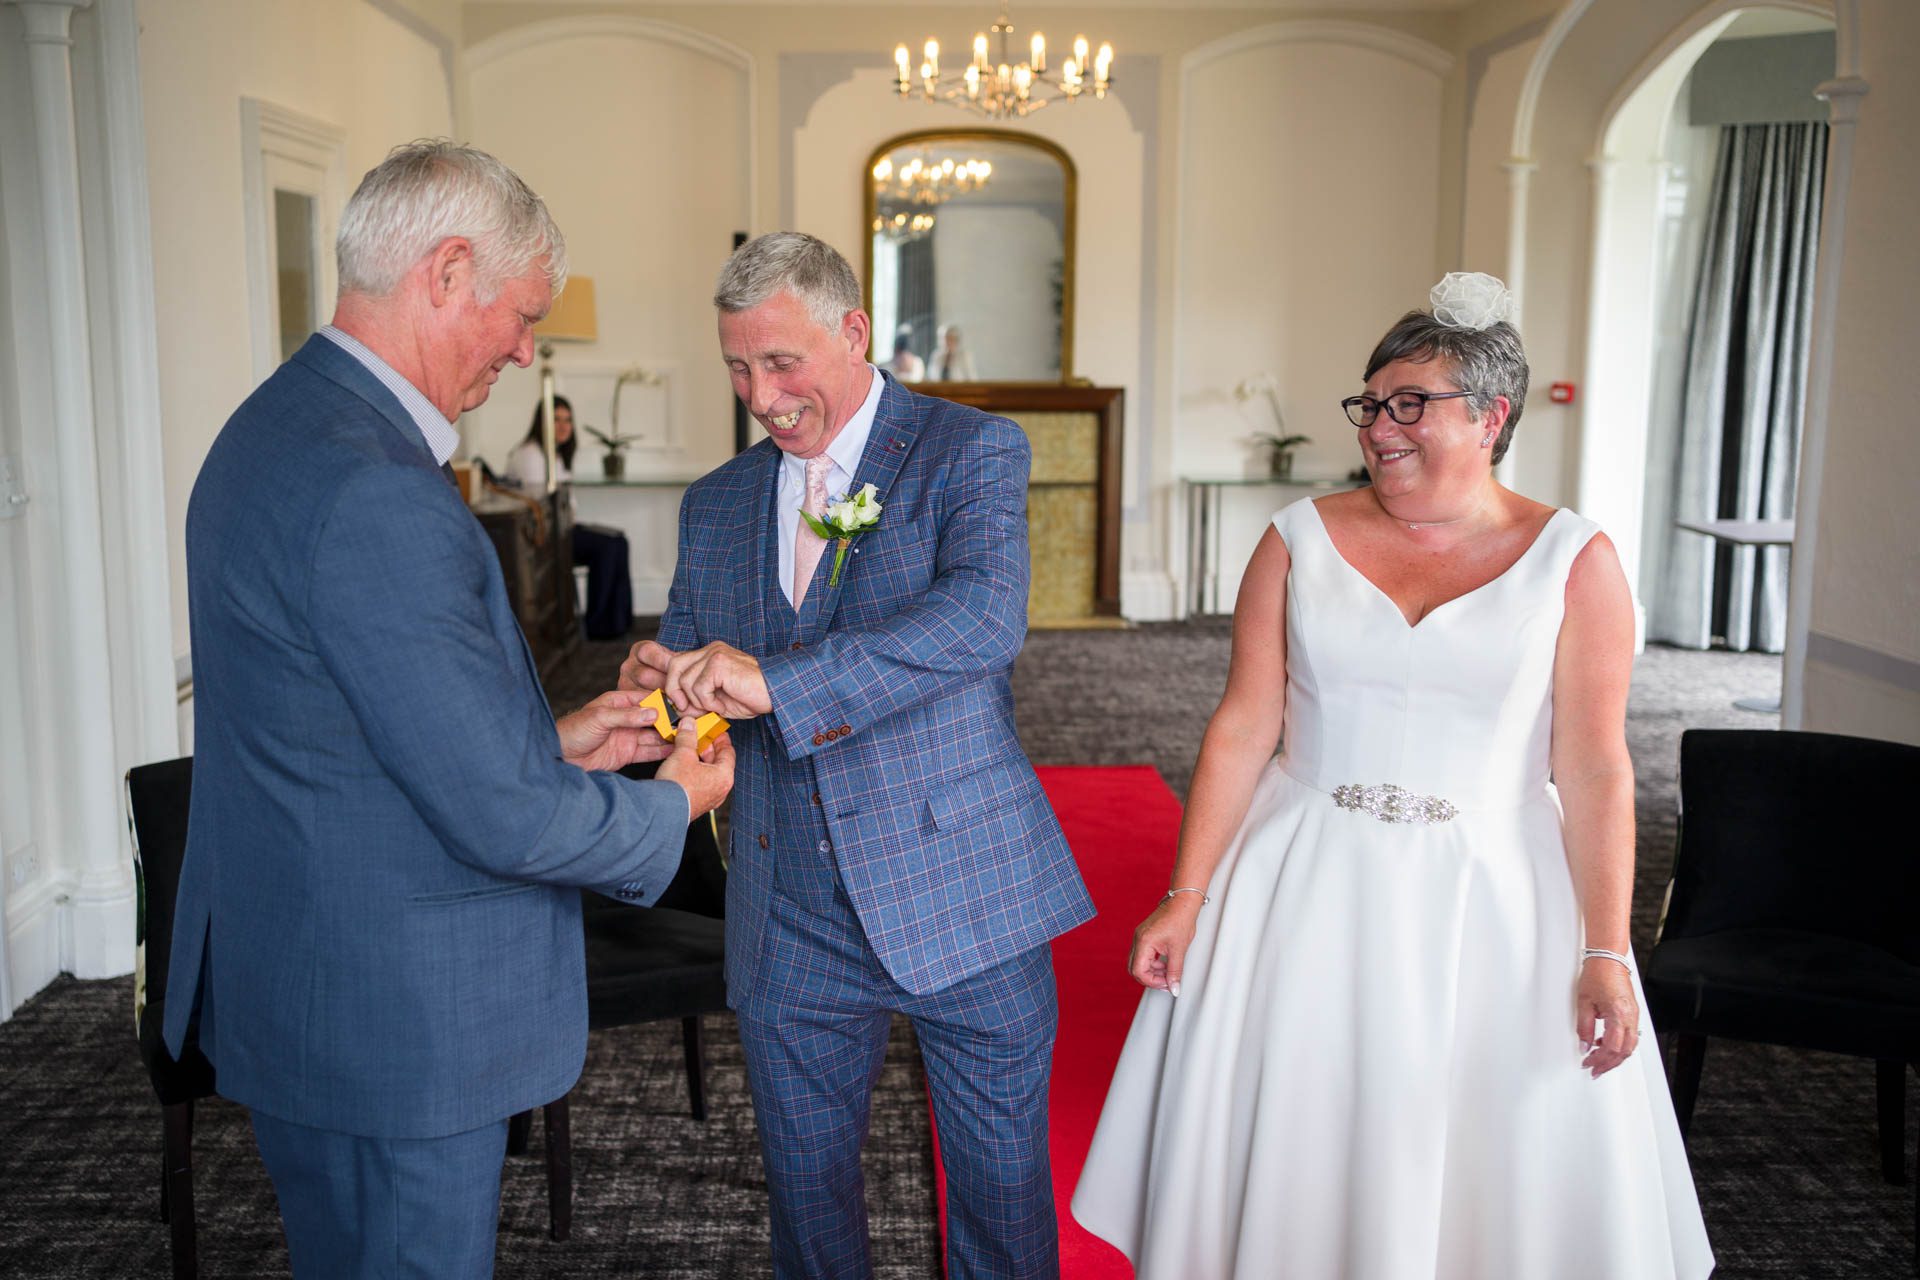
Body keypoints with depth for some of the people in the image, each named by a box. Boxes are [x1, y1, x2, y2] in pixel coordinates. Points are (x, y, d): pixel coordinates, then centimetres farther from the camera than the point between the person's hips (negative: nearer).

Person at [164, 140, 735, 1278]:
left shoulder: (276, 427, 7)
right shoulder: (374, 495, -27)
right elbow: (504, 819, -24)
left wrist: (551, 738, 11)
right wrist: (674, 805, -6)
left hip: (287, 985, 10)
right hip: (393, 1027, -10)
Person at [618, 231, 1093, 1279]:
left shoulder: (972, 452, -6)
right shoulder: (714, 505, 11)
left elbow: (986, 615, -24)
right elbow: (686, 659, 15)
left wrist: (776, 680, -31)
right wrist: (662, 682, -11)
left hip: (963, 902, -4)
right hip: (789, 921, 4)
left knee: (1001, 1188, 12)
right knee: (805, 1192, 16)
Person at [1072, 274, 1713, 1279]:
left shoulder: (1572, 562, -3)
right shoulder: (1302, 540, 0)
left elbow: (1595, 771, -5)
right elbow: (1242, 729, -1)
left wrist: (1604, 952, -9)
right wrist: (1185, 897, -4)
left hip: (1491, 903, -1)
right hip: (1308, 895, 1)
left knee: (1503, 1168, 10)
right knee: (1290, 1160, 11)